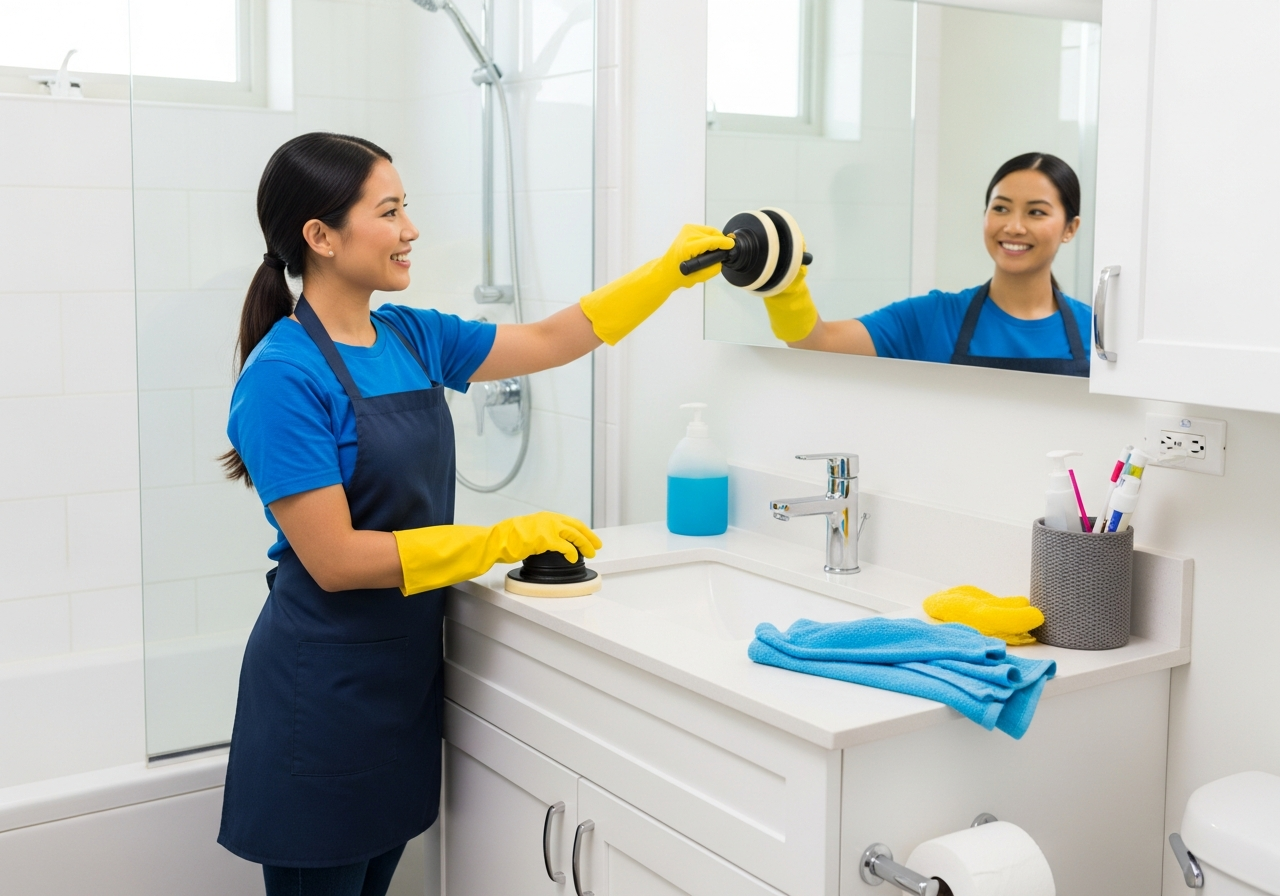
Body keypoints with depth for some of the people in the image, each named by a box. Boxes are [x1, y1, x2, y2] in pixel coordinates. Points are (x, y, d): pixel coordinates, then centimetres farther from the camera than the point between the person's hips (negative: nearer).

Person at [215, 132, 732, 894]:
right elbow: (336, 560, -22)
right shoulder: (283, 375, -19)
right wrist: (502, 541, -19)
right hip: (324, 689, -7)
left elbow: (551, 341, 13)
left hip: (407, 673, 7)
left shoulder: (410, 337, 3)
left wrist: (671, 272, 7)